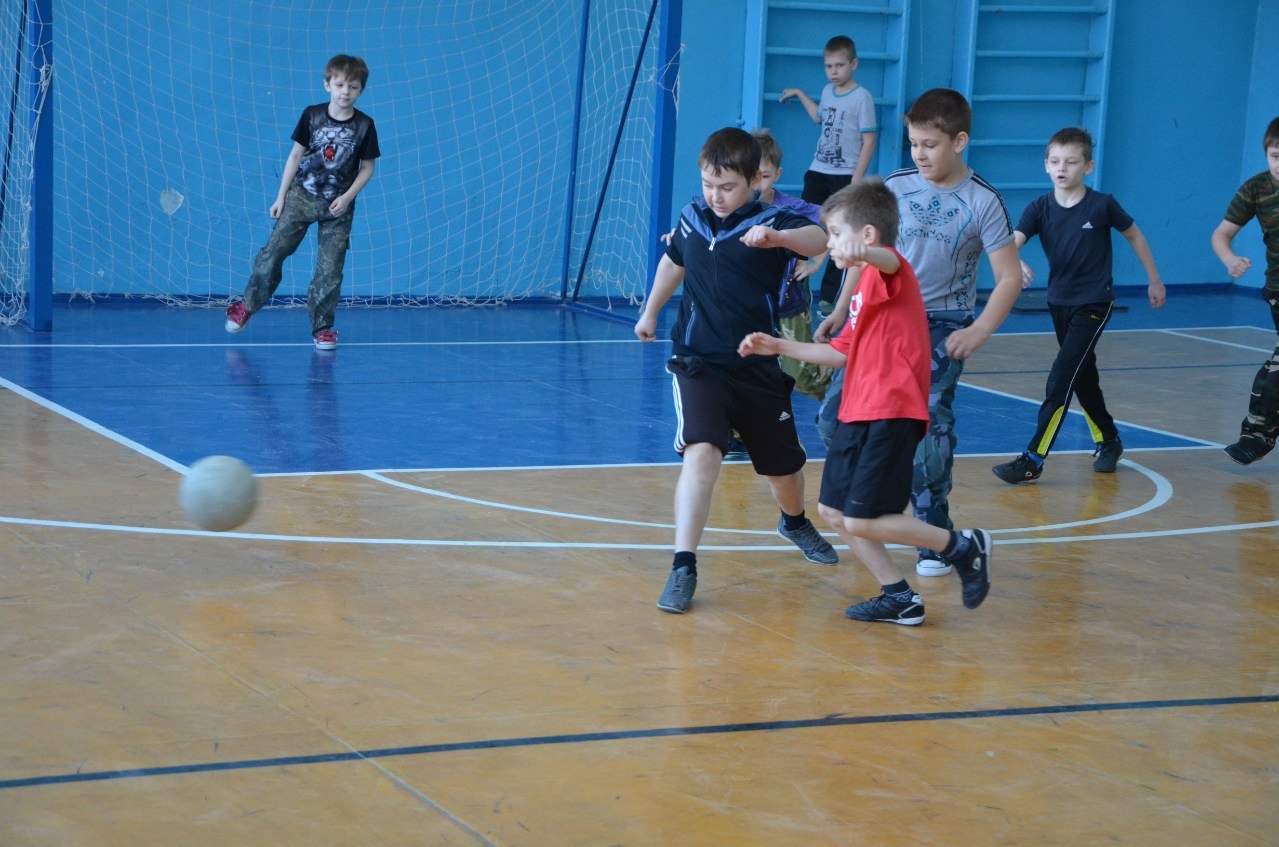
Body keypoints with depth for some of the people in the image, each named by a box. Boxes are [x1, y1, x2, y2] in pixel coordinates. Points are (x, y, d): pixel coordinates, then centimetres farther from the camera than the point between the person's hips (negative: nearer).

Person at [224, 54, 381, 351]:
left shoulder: (364, 126, -6)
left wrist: (348, 197, -13)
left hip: (338, 206, 0)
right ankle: (246, 306, 15)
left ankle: (322, 327, 11)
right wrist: (281, 196, 2)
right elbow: (296, 155, 3)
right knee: (272, 254, -1)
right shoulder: (312, 115, -4)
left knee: (330, 269, -1)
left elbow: (367, 168, 1)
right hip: (301, 197, 0)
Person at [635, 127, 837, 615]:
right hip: (699, 363, 1)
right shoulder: (693, 218, 2)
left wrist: (777, 238, -53)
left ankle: (795, 523, 51)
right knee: (702, 451, -23)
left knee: (783, 467, 16)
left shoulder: (772, 222, -11)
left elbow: (820, 239, -34)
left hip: (758, 368, -1)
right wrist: (650, 314, 34)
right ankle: (683, 568, -23)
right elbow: (673, 263, 24)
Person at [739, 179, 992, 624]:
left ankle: (963, 546, 4)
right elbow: (843, 352, 29)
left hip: (889, 416, -10)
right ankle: (899, 599, 19)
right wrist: (779, 347, 25)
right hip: (858, 414, 10)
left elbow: (888, 259, -38)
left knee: (861, 521, -12)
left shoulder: (891, 272, -11)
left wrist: (862, 253, -62)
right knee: (833, 511, 11)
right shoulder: (864, 284, 20)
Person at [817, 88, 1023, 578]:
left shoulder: (983, 202, -8)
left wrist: (979, 332, -19)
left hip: (943, 326, -4)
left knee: (929, 422, -13)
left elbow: (1009, 277, -7)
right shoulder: (895, 188, 2)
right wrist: (840, 313, 7)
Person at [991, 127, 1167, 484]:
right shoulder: (1040, 208, -6)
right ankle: (1108, 441, 39)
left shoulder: (1102, 205, -12)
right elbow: (1011, 241, -21)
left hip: (1094, 304, -5)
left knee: (1061, 378, -14)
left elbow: (1135, 236, 4)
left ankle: (1033, 460, -15)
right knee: (1083, 377, 18)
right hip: (1059, 303, 5)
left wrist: (1154, 280, 11)